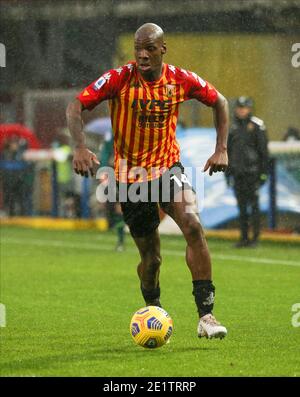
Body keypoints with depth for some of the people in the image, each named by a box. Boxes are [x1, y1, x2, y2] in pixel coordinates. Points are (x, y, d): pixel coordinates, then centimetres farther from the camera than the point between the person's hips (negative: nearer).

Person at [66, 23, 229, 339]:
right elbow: (75, 106, -16)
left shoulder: (181, 80, -6)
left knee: (193, 226, -25)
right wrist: (80, 147, -32)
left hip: (168, 166, 1)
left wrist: (221, 149, 3)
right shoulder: (119, 79, -13)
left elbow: (219, 102, 10)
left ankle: (206, 315, -22)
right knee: (150, 258, 3)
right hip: (130, 174, -1)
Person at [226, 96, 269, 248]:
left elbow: (263, 150, -6)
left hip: (252, 171, -5)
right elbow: (228, 151, 17)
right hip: (237, 171, 5)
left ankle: (255, 237, 0)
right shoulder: (233, 127, 11)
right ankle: (244, 237, 10)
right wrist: (228, 172, 14)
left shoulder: (257, 126, -5)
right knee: (241, 205, 6)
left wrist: (264, 172, -10)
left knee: (253, 204, -4)